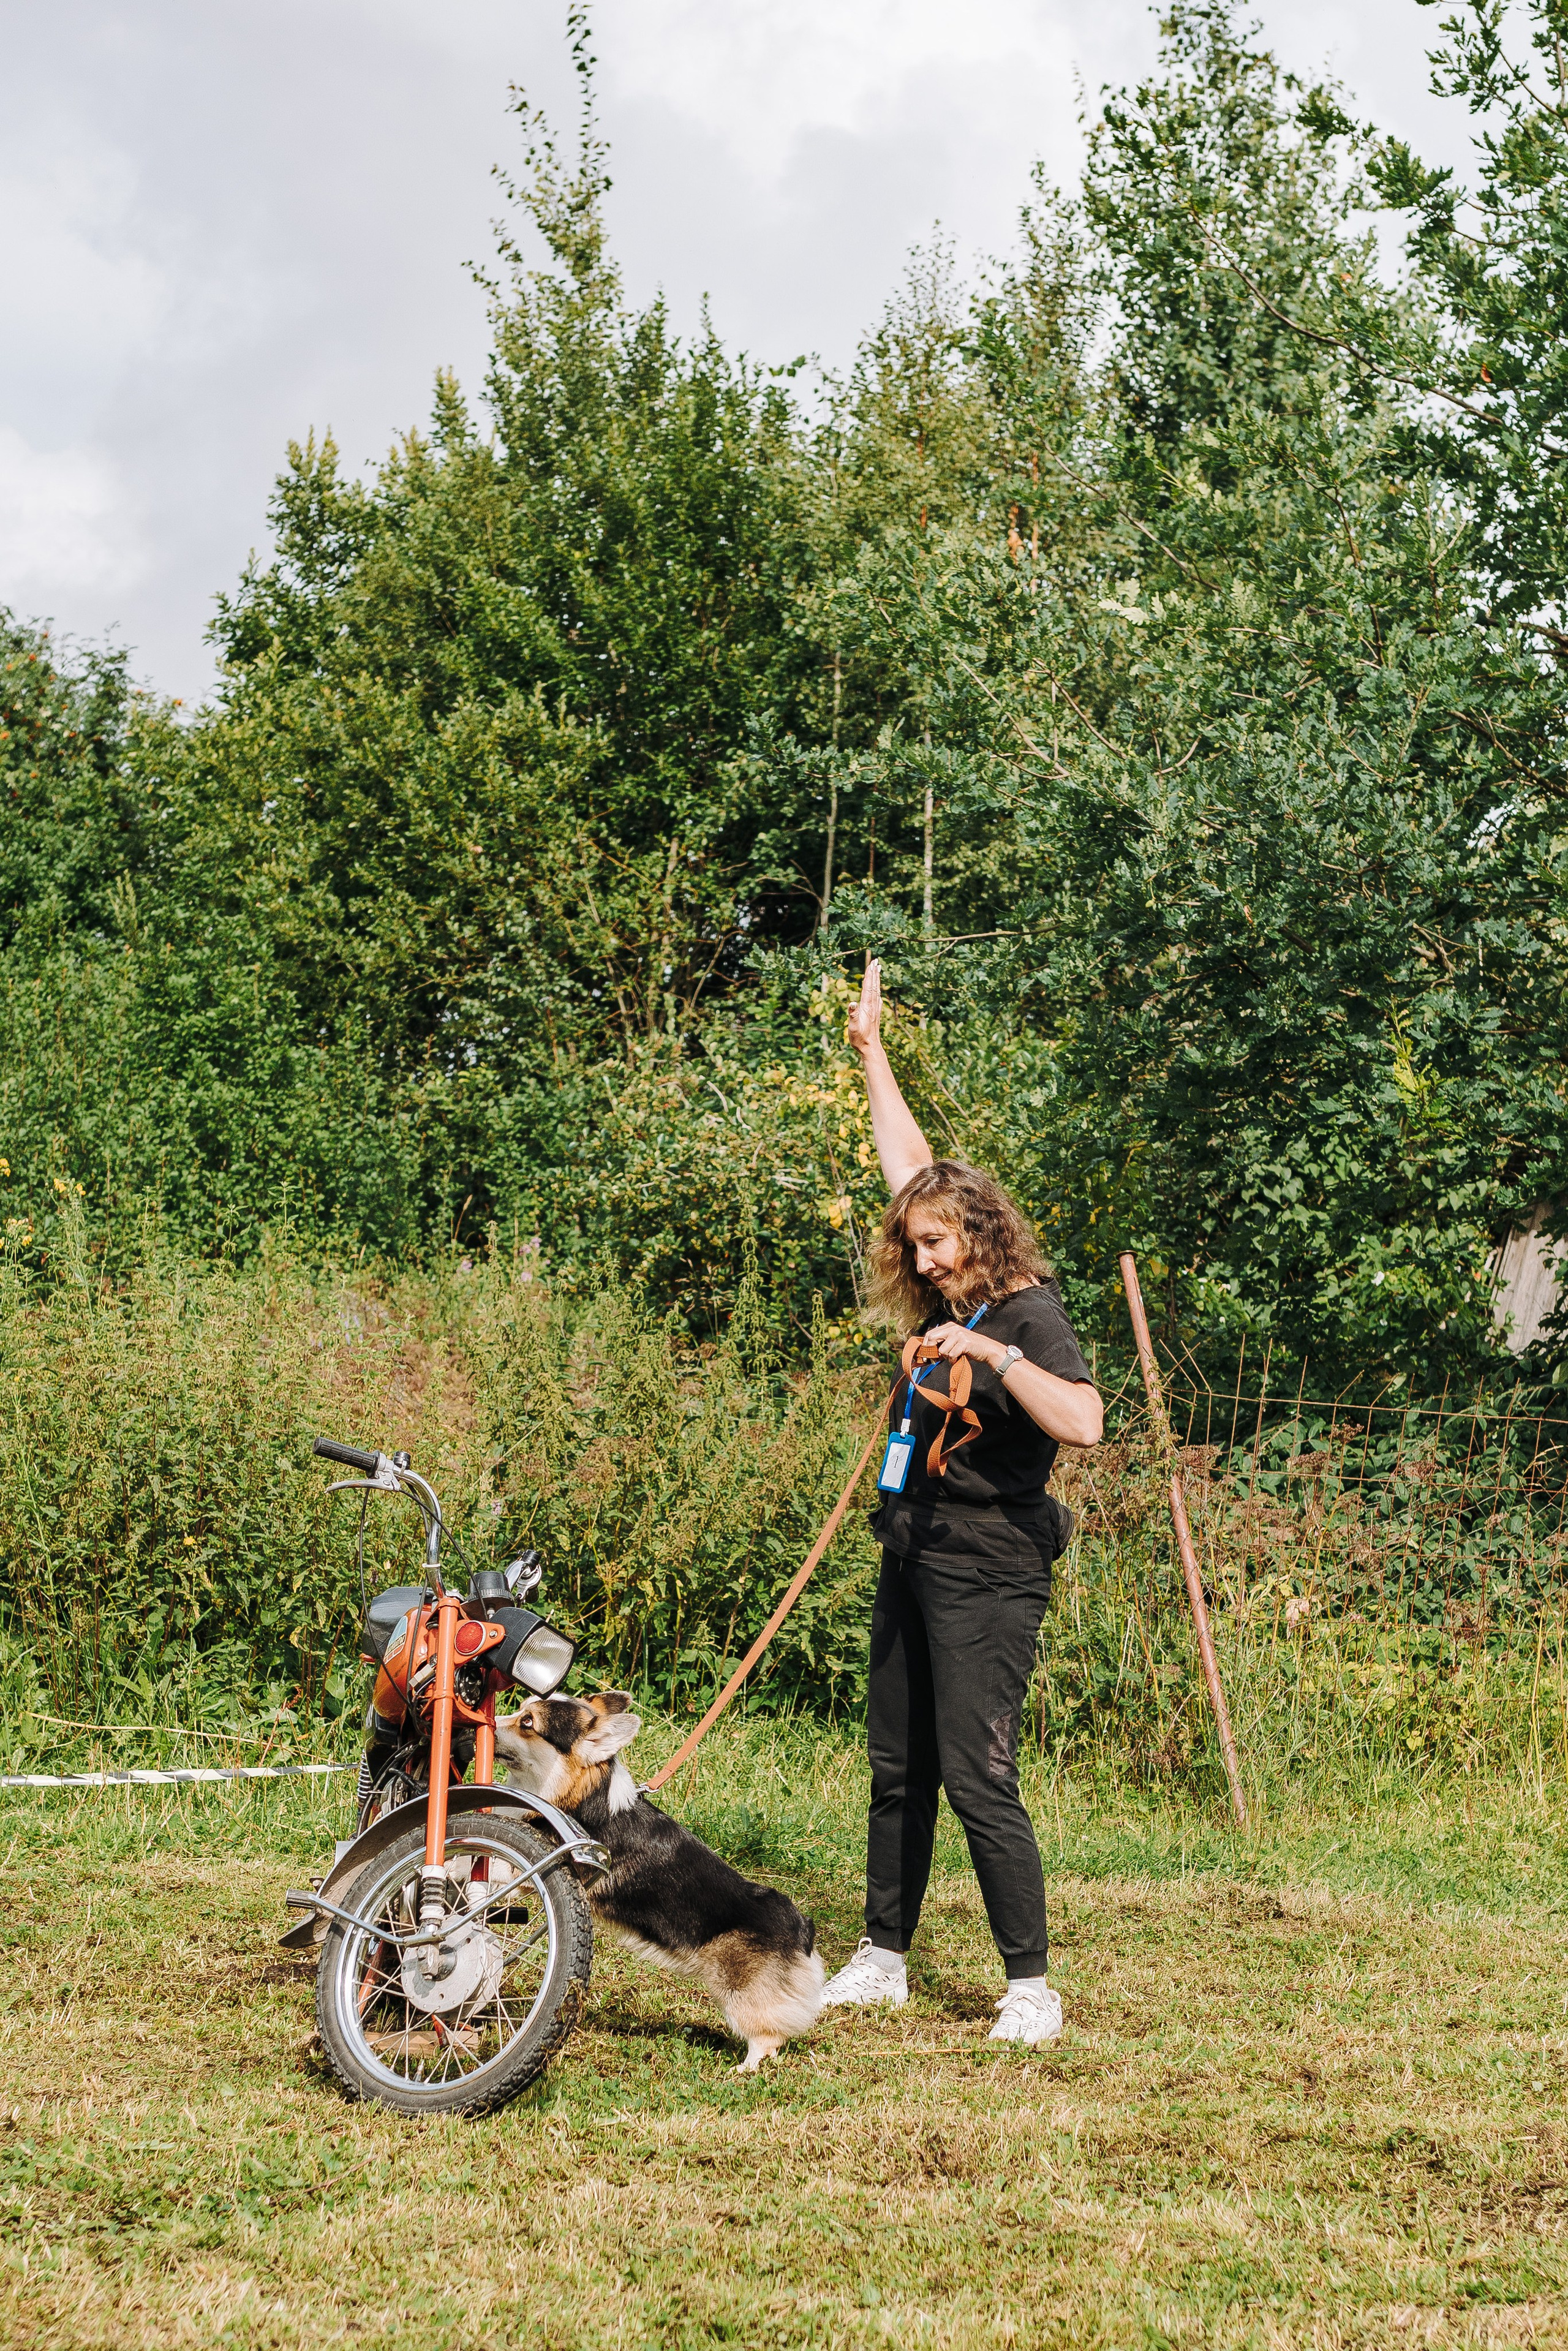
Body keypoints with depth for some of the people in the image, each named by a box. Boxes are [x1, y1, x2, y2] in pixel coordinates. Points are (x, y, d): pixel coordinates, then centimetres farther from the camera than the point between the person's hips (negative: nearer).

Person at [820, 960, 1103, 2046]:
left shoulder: (1029, 1314, -11)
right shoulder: (951, 1300, 12)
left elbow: (1083, 1421, -28)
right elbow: (909, 1165, 22)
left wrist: (995, 1353, -29)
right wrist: (873, 1048, 25)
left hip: (987, 1575, -9)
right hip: (916, 1559, 9)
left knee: (979, 1777, -11)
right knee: (899, 1772, 13)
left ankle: (1031, 1986, -7)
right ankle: (884, 1958, 23)